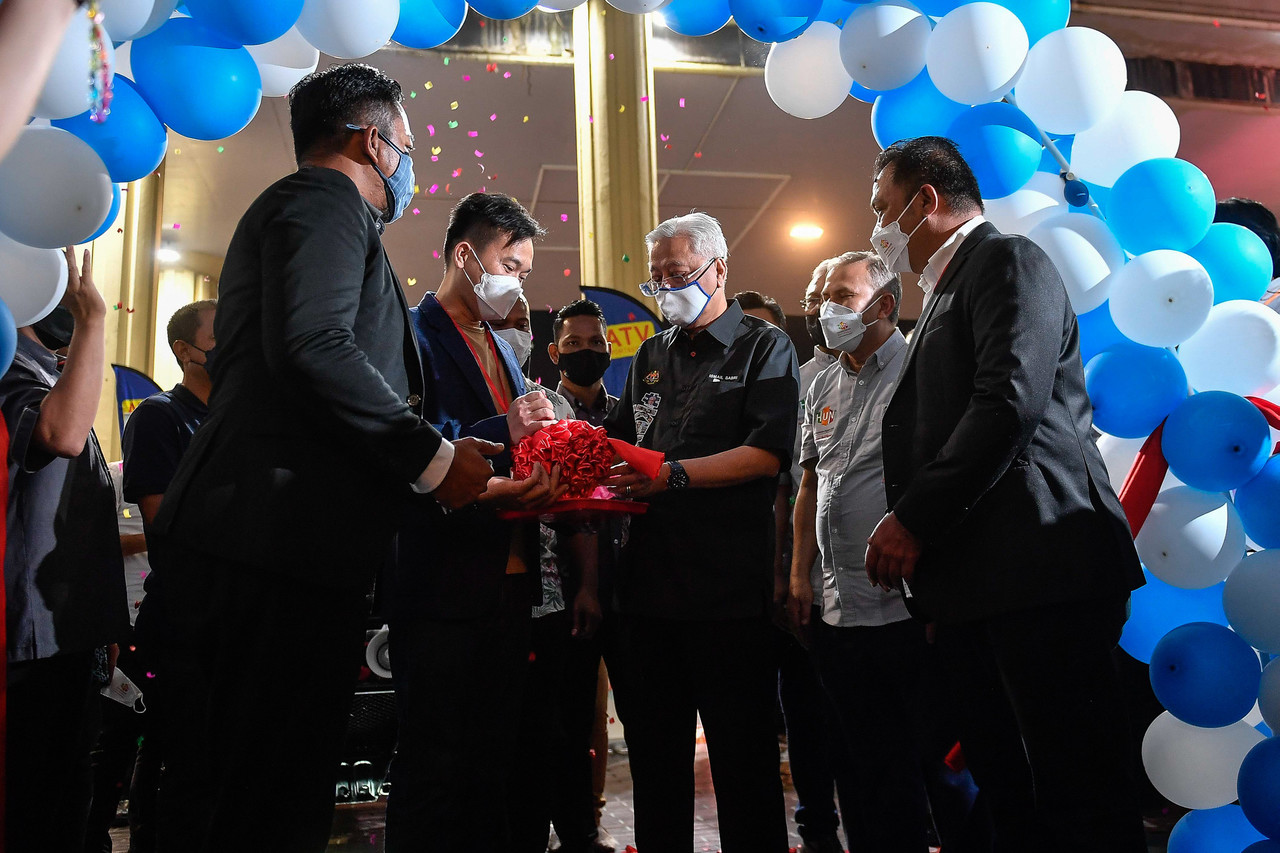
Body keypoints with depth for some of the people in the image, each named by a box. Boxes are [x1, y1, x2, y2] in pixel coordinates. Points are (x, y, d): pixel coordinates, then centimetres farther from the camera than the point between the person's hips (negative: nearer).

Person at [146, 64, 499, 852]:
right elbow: (313, 346, -20)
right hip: (281, 548, -10)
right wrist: (431, 456, -14)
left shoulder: (289, 208, 29)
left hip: (271, 549, 10)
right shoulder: (327, 200, -3)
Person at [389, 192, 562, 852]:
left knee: (493, 756, 16)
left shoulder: (503, 349, 20)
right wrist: (502, 431, -23)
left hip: (509, 581, 8)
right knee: (434, 764, 2)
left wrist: (540, 479, 0)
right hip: (442, 582, -8)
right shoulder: (411, 334, -7)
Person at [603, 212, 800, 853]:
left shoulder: (764, 347, 2)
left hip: (729, 584, -5)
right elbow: (618, 440, 23)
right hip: (648, 579, 6)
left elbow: (768, 454, -11)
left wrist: (674, 475, -20)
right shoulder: (651, 357, 20)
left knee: (743, 758, 5)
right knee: (654, 754, 15)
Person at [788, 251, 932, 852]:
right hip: (838, 608, 7)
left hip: (908, 607, -6)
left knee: (929, 760, 4)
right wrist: (799, 573, 13)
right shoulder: (823, 388, 16)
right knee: (867, 764, 16)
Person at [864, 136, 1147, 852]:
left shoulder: (1008, 261, -2)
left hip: (1038, 572, -9)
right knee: (1007, 789, 13)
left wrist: (914, 520, -16)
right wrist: (910, 530, 11)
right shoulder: (947, 290, 25)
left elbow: (1009, 402, -18)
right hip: (975, 584, 9)